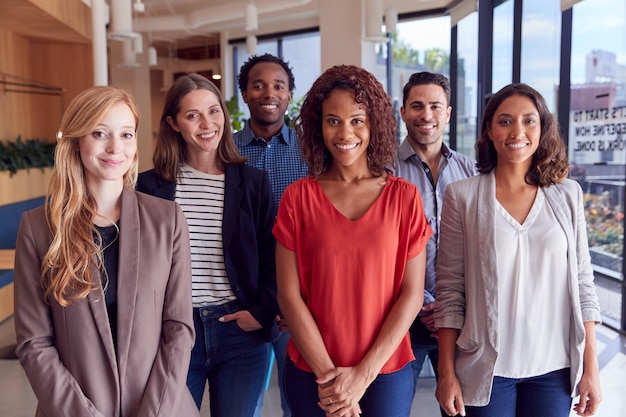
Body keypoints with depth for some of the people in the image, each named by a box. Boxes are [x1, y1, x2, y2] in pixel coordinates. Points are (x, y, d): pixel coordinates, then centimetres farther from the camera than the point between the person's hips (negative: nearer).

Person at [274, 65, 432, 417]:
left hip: (386, 371, 0)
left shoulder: (404, 197, -4)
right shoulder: (298, 197, -4)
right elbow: (289, 295, -6)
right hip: (311, 372, 0)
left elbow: (412, 293, -6)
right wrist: (329, 374, -10)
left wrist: (363, 374, -10)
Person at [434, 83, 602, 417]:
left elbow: (582, 282, 4)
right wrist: (447, 373, -5)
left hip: (554, 367, 2)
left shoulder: (567, 194, 1)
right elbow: (449, 289, -4)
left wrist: (590, 368, 2)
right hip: (486, 367, -2)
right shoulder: (462, 196, -5)